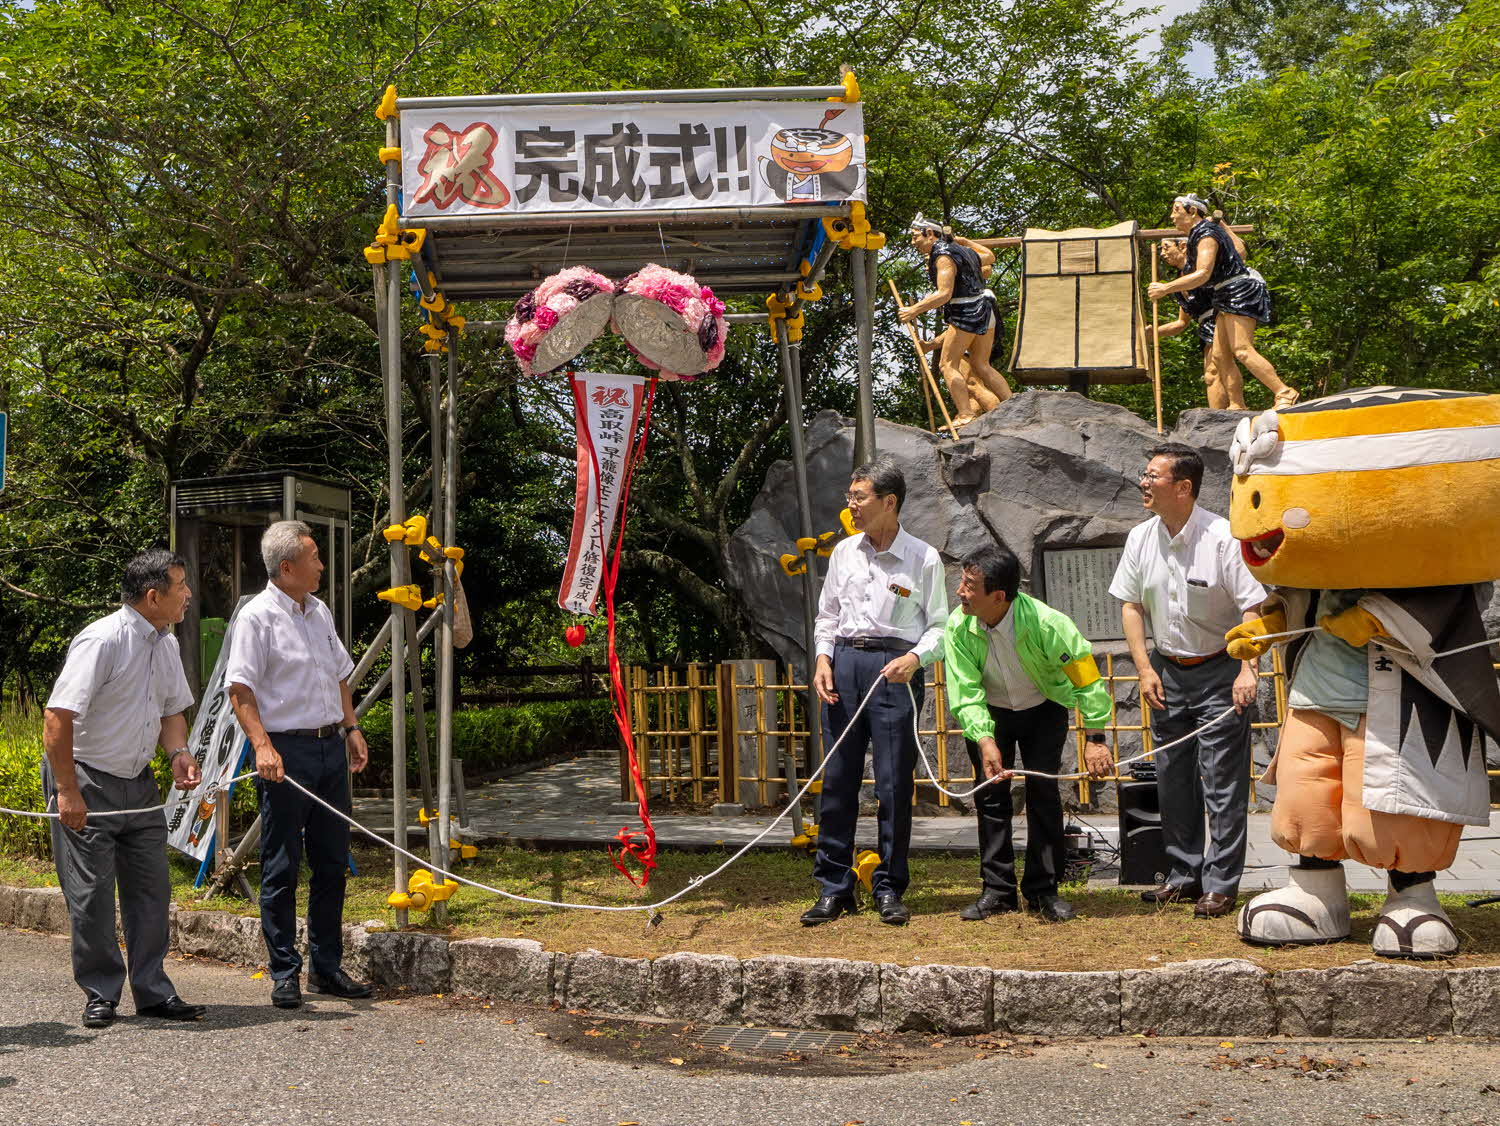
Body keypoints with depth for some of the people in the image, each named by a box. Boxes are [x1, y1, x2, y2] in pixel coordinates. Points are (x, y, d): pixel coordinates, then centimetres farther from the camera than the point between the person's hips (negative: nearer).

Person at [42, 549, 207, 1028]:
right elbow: (57, 718, -22)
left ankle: (153, 992, 18)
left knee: (152, 889, 8)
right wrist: (67, 791, -23)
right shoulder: (102, 640, -20)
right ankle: (100, 995, 14)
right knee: (92, 894, -1)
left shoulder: (166, 643, 7)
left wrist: (178, 753, 1)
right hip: (86, 782, -8)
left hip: (138, 782, 8)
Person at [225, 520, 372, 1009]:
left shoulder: (320, 613, 15)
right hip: (287, 751, -7)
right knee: (282, 868, 0)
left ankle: (327, 967, 21)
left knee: (332, 862, 11)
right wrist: (262, 745, -23)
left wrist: (351, 729, 14)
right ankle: (284, 974, 10)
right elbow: (240, 690, -13)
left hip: (331, 748, 7)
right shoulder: (256, 616, -8)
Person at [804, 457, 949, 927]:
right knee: (837, 778, 4)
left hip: (895, 668, -4)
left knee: (894, 783, -1)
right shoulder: (844, 552, 11)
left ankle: (889, 889, 11)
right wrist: (823, 658, 2)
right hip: (844, 662, 4)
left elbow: (939, 624, 1)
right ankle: (833, 888, 12)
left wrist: (916, 657, -17)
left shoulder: (923, 559, -1)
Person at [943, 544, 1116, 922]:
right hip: (990, 712, 2)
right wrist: (985, 741, -38)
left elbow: (1087, 677, -24)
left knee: (1043, 792, -9)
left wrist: (1095, 739, -25)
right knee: (990, 793, -2)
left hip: (1044, 709, -2)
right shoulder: (959, 628, -24)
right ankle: (998, 890, 7)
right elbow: (965, 692, -24)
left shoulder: (1046, 623, -32)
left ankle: (1043, 890, 2)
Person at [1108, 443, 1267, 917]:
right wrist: (1145, 669, 1)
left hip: (1220, 670, -6)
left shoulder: (1222, 537, -17)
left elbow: (1253, 608, -17)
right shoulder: (1141, 539, 1)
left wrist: (1247, 670, -27)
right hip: (1168, 670, 6)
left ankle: (1221, 884, 4)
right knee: (1173, 777, 11)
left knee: (1223, 781, -4)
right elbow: (1131, 605, 9)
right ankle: (1184, 874, 24)